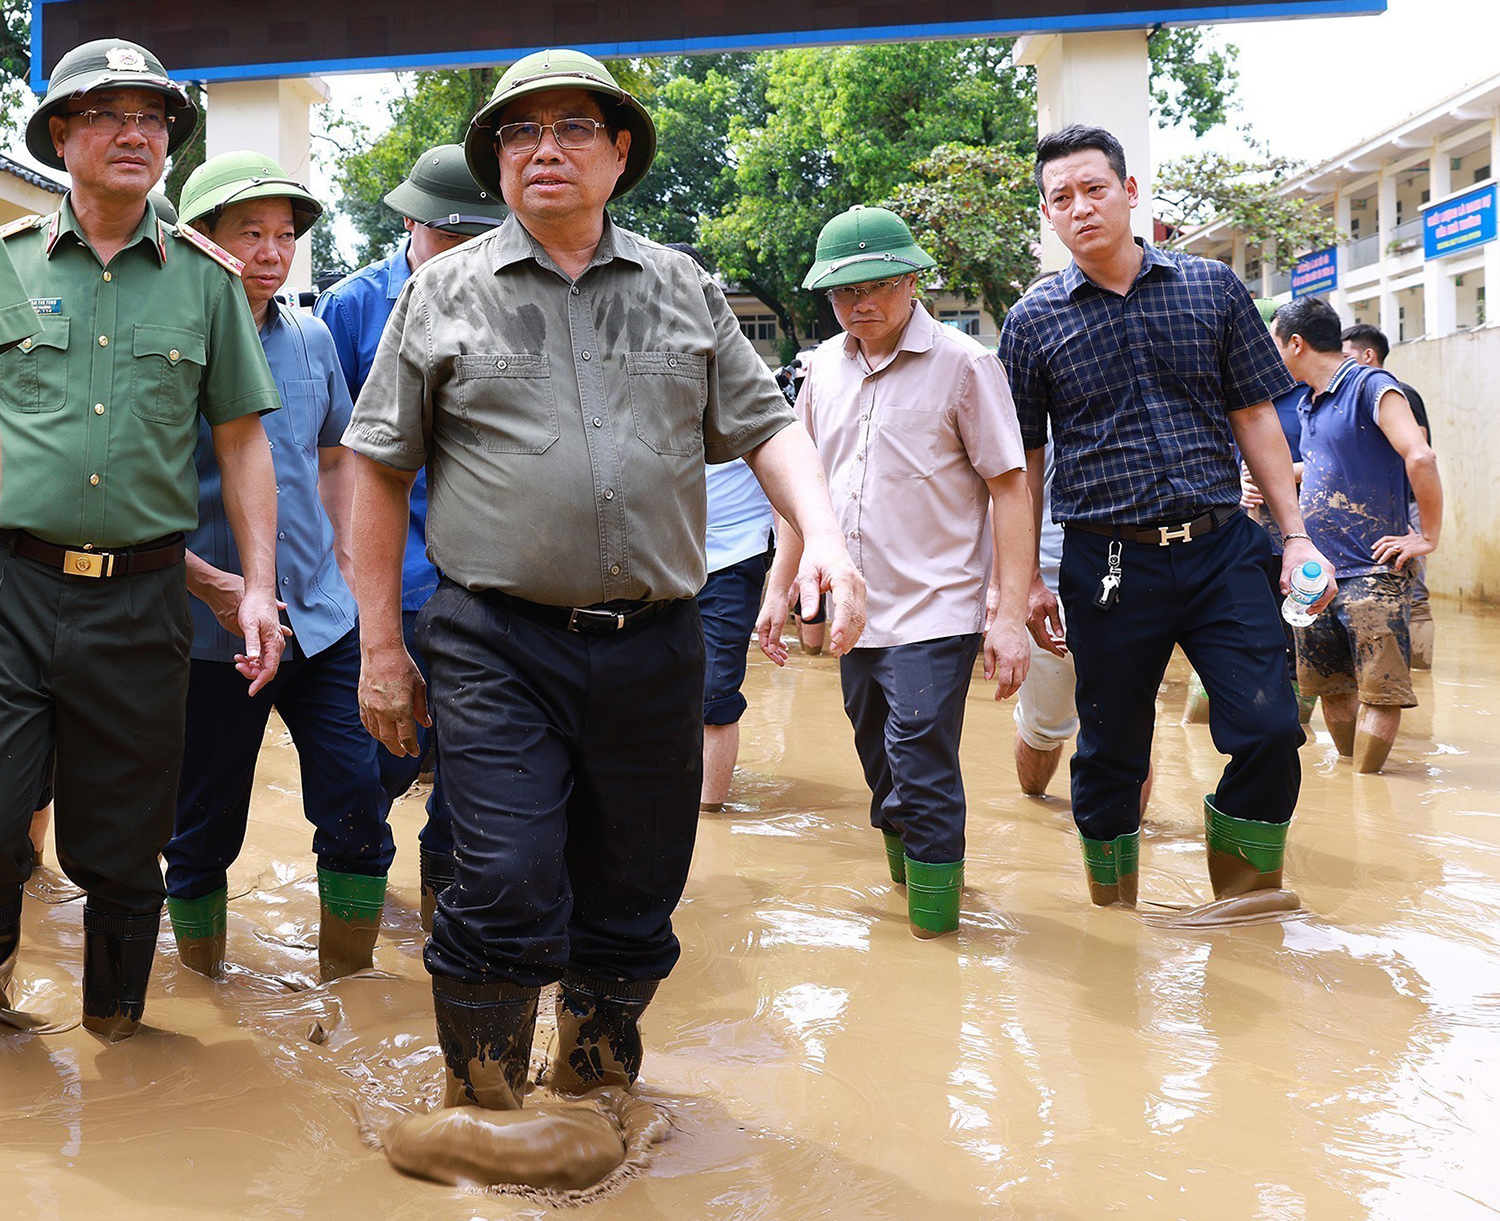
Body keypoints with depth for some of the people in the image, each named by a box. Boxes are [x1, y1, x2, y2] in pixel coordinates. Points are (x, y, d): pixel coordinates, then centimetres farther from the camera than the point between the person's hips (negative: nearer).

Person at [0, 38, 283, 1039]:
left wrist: (259, 585, 3)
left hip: (141, 599, 1)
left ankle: (114, 1022, 29)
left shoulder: (205, 279, 8)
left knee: (121, 848, 10)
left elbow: (241, 440, 10)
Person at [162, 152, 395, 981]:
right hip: (212, 630, -4)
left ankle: (348, 980, 20)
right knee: (203, 831, 8)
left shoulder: (312, 338, 9)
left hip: (320, 621, 4)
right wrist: (207, 581, -17)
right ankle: (204, 987, 29)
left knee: (358, 809, 2)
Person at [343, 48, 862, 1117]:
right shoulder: (446, 293, 6)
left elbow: (766, 427, 11)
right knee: (509, 889, -10)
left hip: (654, 646, 3)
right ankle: (483, 1115, 13)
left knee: (634, 898, 11)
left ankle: (594, 1091, 34)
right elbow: (381, 469, 7)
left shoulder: (682, 289, 12)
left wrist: (824, 534, -9)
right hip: (497, 645, -2)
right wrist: (381, 647, 3)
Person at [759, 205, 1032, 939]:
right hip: (857, 613, 6)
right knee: (885, 778, 15)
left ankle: (934, 939, 3)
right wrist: (780, 587, 15)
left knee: (922, 776, -9)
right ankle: (907, 877, 34)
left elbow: (1010, 489, -8)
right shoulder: (824, 368, 10)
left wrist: (1010, 615, -14)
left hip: (935, 614, -5)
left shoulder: (963, 365, -7)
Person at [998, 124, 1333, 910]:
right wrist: (1025, 580, 4)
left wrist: (1295, 535, 4)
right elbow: (1022, 461, 7)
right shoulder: (1033, 322, 4)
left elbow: (1255, 418, 9)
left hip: (1222, 550, 1)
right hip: (1108, 564, -1)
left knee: (1270, 732, -6)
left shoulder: (1213, 289, 7)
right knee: (1110, 755, 7)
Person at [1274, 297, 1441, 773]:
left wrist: (1428, 537, -17)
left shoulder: (1370, 386, -11)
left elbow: (1420, 458, -22)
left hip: (1372, 573, -8)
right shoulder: (1310, 404, 16)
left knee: (1378, 690, -6)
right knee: (1332, 688, 13)